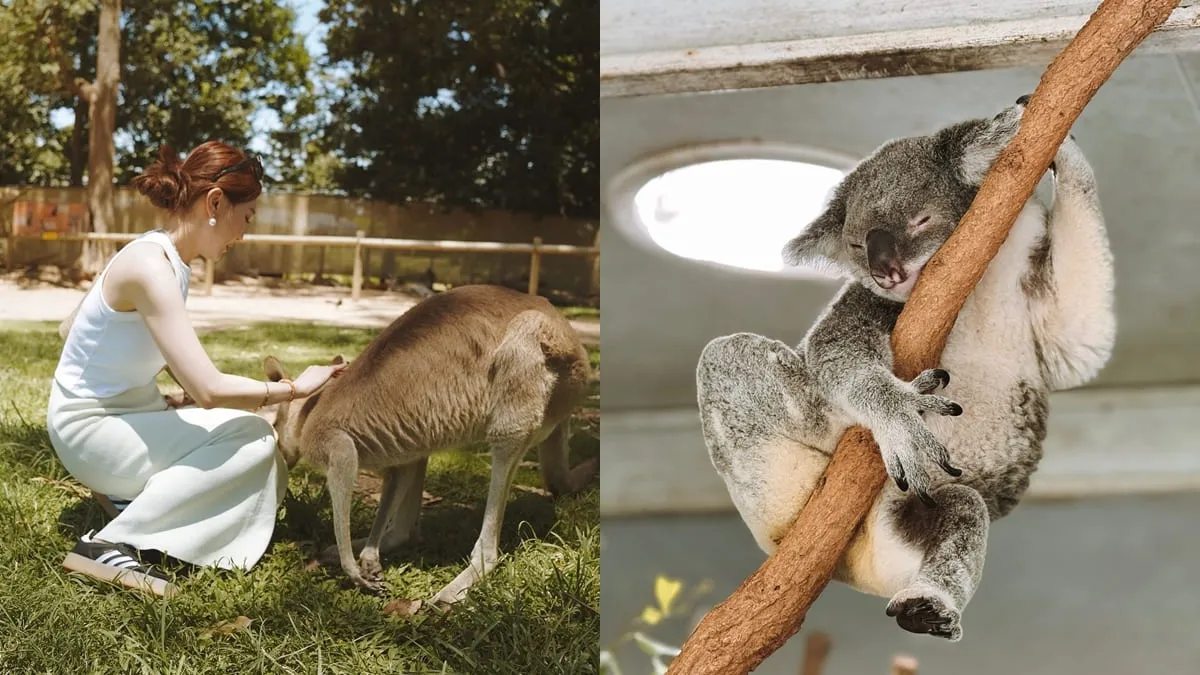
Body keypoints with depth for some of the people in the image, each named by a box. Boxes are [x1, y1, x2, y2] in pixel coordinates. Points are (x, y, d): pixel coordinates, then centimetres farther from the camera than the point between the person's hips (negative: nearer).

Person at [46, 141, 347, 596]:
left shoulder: (168, 259, 2)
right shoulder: (150, 267, -27)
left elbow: (69, 328, 14)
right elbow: (208, 389, -33)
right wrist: (295, 387, -17)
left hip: (130, 411, 9)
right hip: (89, 427, -9)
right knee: (252, 439, -23)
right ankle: (110, 544, -17)